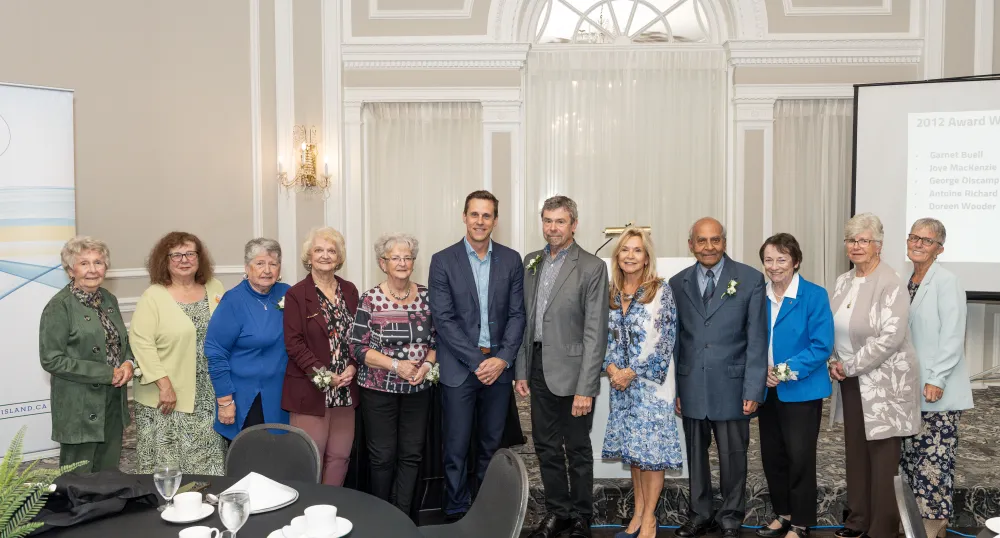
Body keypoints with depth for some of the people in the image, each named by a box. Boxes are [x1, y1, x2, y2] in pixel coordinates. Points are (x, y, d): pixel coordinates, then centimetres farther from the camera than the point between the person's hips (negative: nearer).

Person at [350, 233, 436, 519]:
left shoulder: (426, 296, 2)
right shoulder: (370, 299, -8)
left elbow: (436, 339, 8)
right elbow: (357, 348, -9)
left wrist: (427, 364, -11)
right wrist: (396, 365, -19)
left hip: (418, 389, 3)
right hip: (379, 389, -3)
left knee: (412, 455, 8)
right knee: (383, 456, 7)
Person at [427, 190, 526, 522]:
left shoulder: (511, 260, 5)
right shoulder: (443, 261, -3)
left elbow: (517, 314, 4)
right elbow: (443, 318, -8)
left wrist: (502, 359, -9)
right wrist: (477, 361, -13)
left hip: (498, 366, 2)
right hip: (459, 367, -2)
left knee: (491, 446, 12)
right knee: (456, 448, 3)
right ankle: (456, 514, 17)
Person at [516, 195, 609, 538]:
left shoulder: (592, 267, -10)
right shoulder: (531, 262, 9)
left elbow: (595, 332, -13)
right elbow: (524, 320, 12)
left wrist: (586, 388, -17)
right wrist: (521, 371, 8)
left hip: (571, 371, -5)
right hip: (538, 369, 5)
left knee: (578, 451, 8)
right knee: (546, 448, 14)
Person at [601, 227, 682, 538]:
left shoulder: (661, 291, -8)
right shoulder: (611, 293, 7)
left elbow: (664, 339, -13)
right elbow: (606, 337, 9)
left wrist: (632, 372, -14)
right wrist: (611, 368, -8)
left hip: (651, 381, -5)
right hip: (621, 383, 5)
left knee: (651, 449, 0)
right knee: (632, 448, 12)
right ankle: (638, 513, 23)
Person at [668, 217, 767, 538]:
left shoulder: (750, 279, -2)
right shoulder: (677, 284, 6)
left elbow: (757, 339, -4)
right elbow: (673, 340, 8)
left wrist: (753, 389, -8)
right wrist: (673, 388, 5)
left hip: (731, 386, -2)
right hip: (691, 387, 3)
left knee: (733, 457, 8)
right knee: (696, 455, 13)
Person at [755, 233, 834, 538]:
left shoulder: (814, 296, -10)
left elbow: (822, 346, -14)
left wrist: (787, 372, -20)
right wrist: (762, 370, -9)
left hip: (801, 390, -5)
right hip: (767, 390, 5)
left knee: (800, 458, 2)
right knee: (771, 456, 12)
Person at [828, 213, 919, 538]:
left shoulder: (890, 284, -14)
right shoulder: (843, 281, 9)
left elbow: (891, 338, -21)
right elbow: (833, 328, 15)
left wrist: (849, 366, -16)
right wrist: (833, 362, -1)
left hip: (883, 382, -7)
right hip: (851, 381, 7)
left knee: (882, 458, 1)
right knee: (855, 452, 13)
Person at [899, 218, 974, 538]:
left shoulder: (946, 282, -10)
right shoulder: (908, 283, 11)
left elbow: (953, 337, -15)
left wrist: (936, 380, -18)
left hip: (937, 389, -7)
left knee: (935, 457, -1)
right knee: (911, 454, 11)